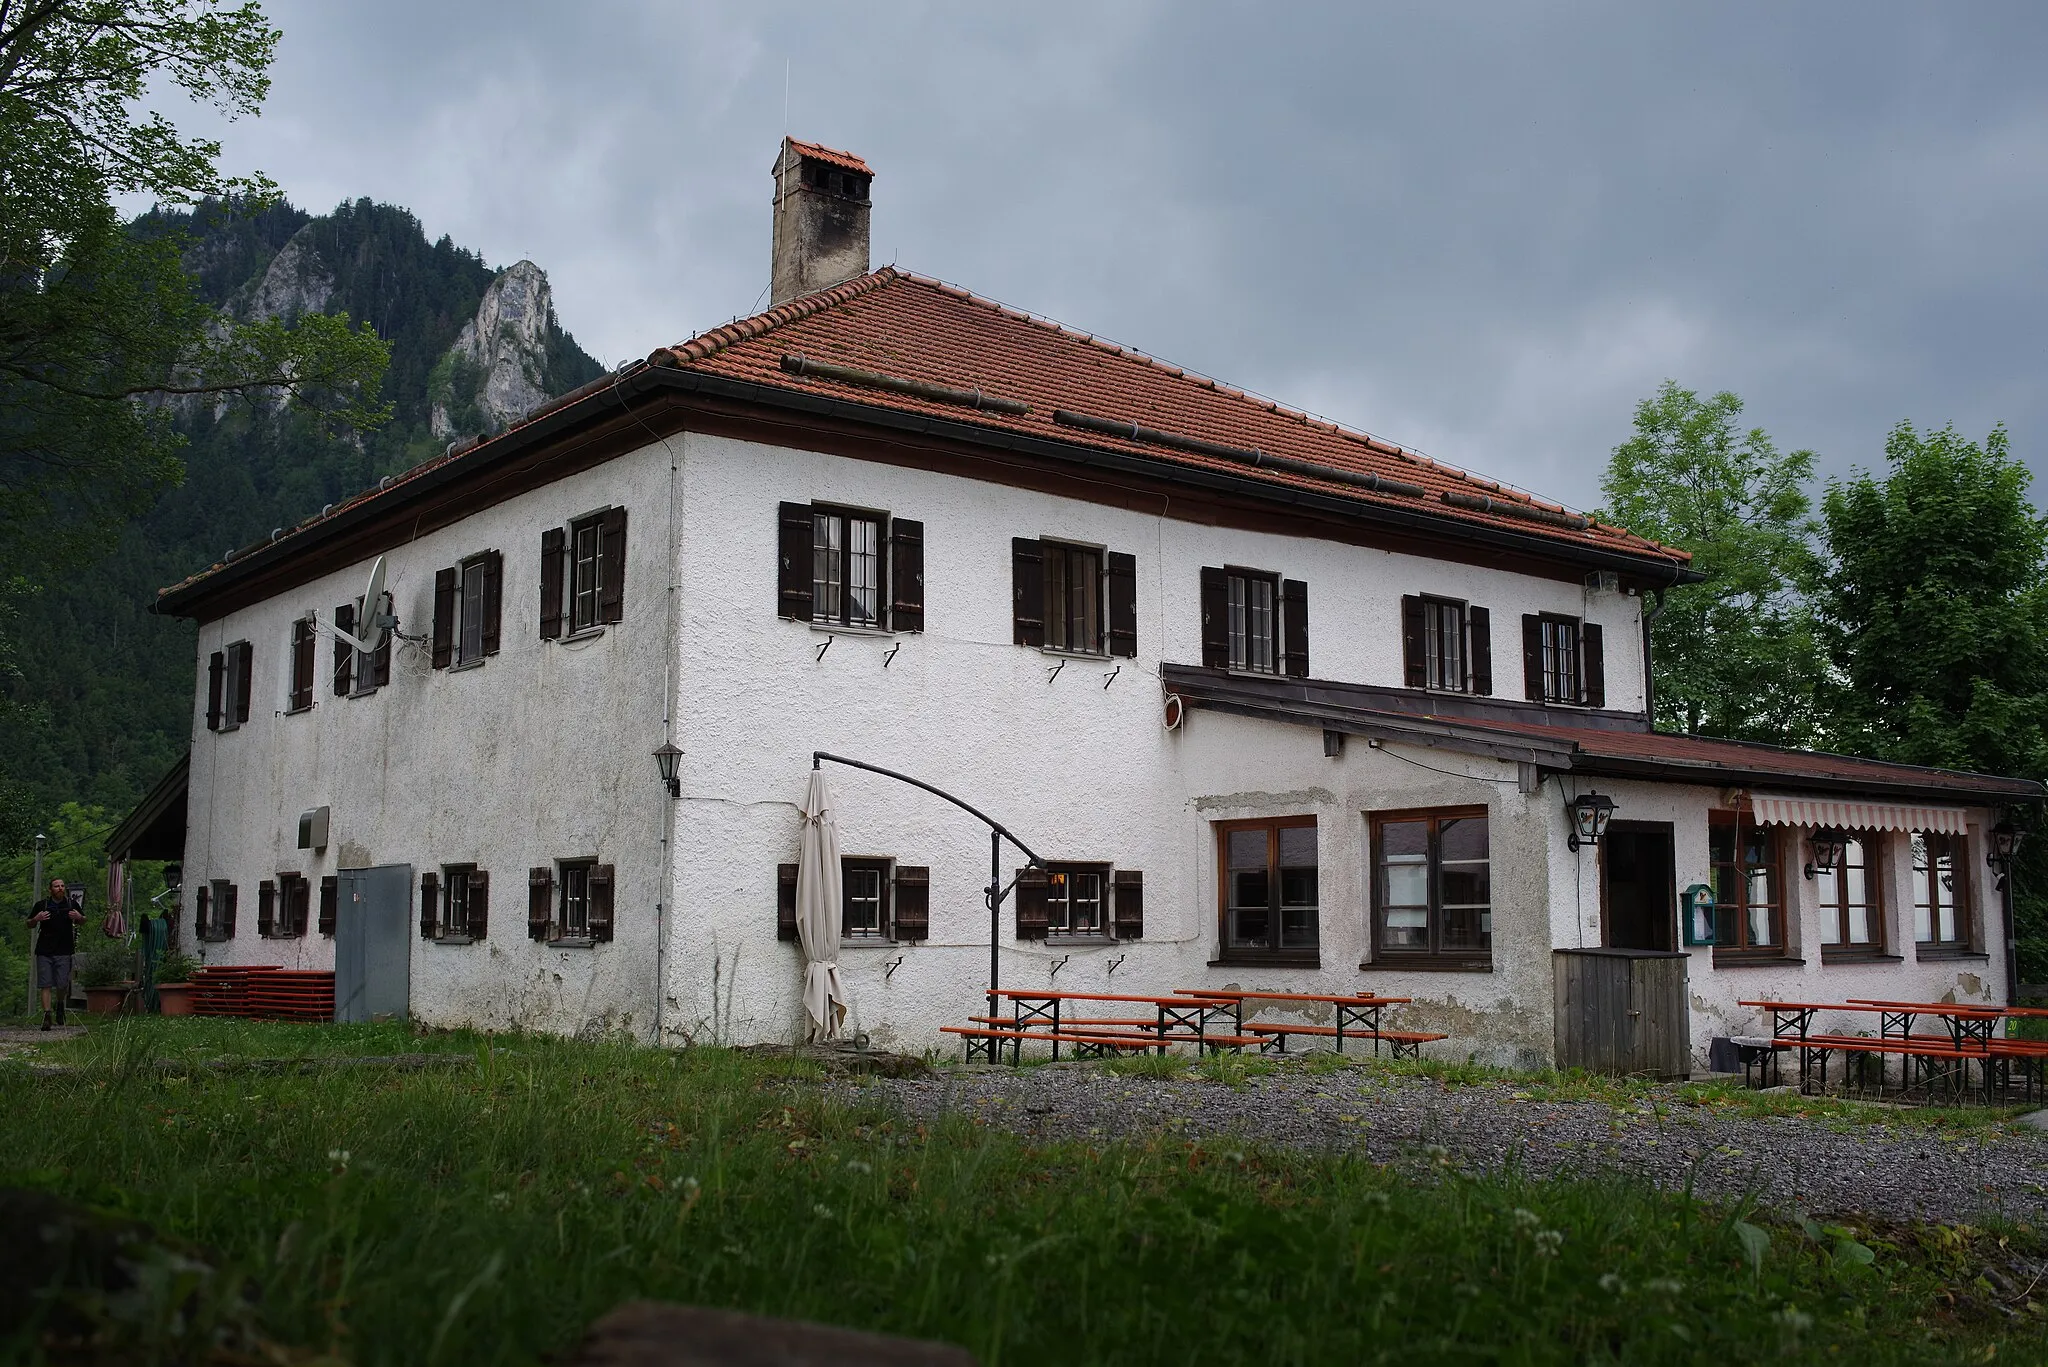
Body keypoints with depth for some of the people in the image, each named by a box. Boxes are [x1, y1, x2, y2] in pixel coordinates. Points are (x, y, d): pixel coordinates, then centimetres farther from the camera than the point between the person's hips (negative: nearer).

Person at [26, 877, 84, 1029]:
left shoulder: (71, 905, 9)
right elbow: (29, 924, 15)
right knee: (46, 985, -4)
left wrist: (79, 917, -1)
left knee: (62, 985, 0)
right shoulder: (41, 906, 4)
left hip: (64, 951, 1)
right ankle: (46, 1016, -3)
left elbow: (84, 919, 23)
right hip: (44, 951, -1)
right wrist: (36, 919, -8)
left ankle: (60, 1005, 30)